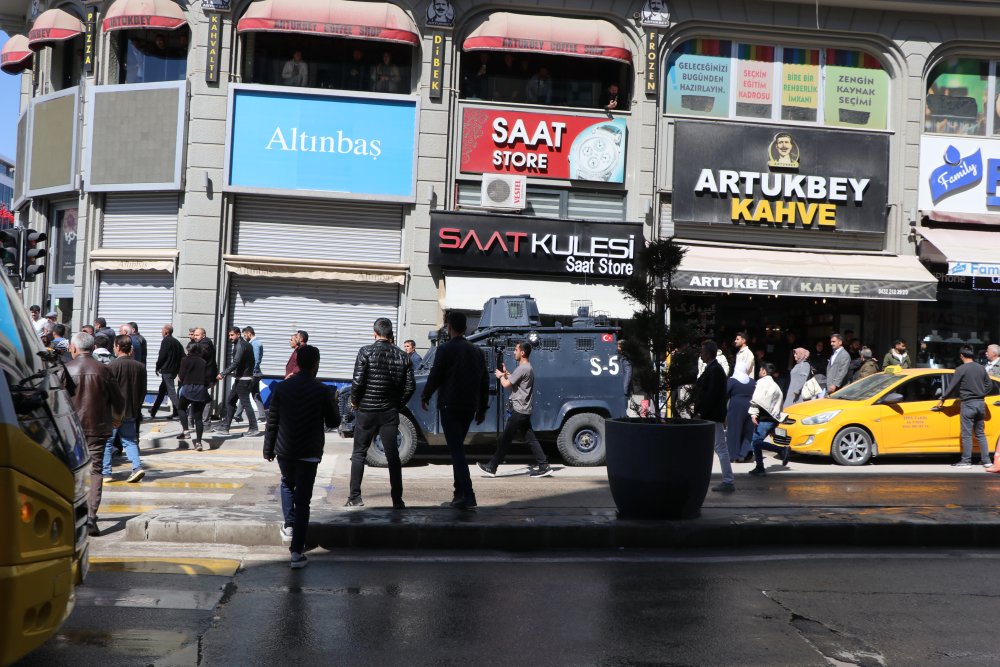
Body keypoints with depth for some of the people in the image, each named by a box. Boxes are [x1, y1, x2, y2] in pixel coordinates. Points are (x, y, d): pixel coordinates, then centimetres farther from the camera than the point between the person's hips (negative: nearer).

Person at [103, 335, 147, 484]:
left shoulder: (112, 366, -14)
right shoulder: (140, 367, 3)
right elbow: (143, 391, 9)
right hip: (131, 412, 5)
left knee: (107, 442, 7)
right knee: (130, 441, 13)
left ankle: (106, 473, 9)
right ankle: (137, 466, -4)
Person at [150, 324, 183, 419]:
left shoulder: (165, 341, -11)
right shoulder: (176, 342, 12)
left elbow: (161, 356, -14)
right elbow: (182, 356, 11)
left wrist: (157, 368, -1)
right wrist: (178, 368, 14)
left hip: (166, 370, -9)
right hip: (174, 370, 9)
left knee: (171, 391, -8)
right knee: (162, 391, 18)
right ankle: (153, 412, 29)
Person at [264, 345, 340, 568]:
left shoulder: (281, 388, -2)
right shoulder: (323, 391, -9)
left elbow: (272, 422, 2)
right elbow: (334, 422, 0)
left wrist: (268, 449, 12)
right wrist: (332, 404, 18)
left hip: (284, 450, 2)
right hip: (309, 453, -2)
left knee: (287, 484, 31)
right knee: (303, 500, 2)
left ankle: (289, 525, 20)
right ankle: (297, 552, 0)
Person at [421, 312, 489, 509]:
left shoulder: (445, 350, -8)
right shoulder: (476, 351, 12)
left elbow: (435, 377, -7)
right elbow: (484, 383, 14)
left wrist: (424, 397, 11)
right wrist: (482, 408, 21)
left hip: (450, 407, -6)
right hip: (469, 408, 6)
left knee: (456, 450, -8)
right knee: (458, 448, 16)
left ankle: (467, 495, -17)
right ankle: (460, 494, 17)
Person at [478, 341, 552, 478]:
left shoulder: (522, 369, -17)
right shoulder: (528, 368, 16)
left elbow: (506, 384, -16)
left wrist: (501, 376, 3)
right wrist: (506, 373, 16)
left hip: (519, 411, -10)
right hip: (525, 410, 10)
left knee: (505, 439, -2)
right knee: (530, 438, 8)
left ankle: (492, 467, 4)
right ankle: (543, 466, 5)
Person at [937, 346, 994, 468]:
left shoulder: (961, 369, -10)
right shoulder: (981, 368, 7)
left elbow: (952, 387, -8)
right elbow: (990, 385, 12)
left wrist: (942, 399, 2)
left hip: (968, 404, -6)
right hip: (980, 403, 6)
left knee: (967, 434, -2)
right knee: (980, 433, 13)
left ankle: (966, 461, -1)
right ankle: (986, 460, 13)